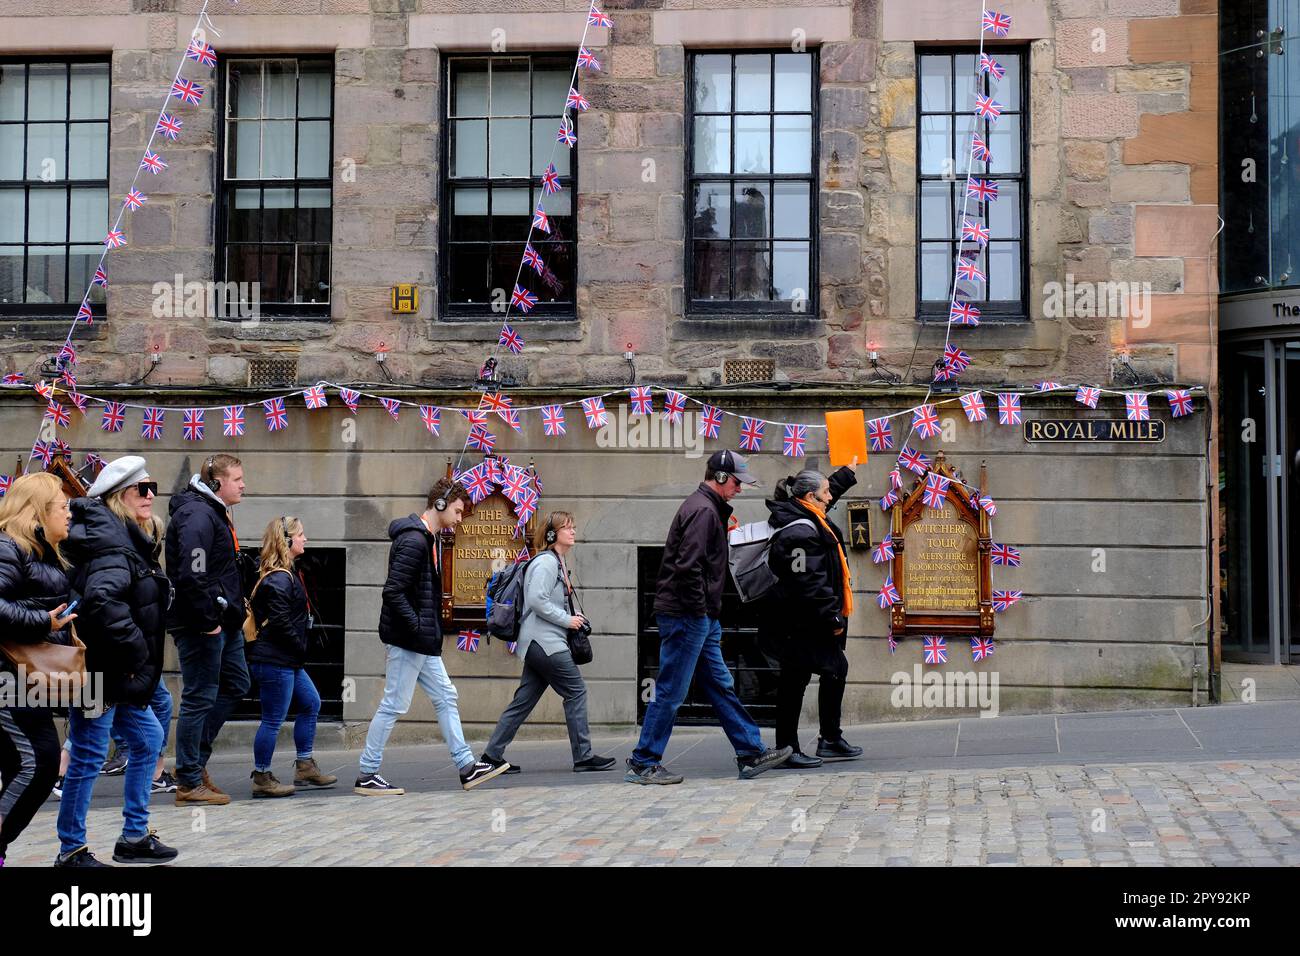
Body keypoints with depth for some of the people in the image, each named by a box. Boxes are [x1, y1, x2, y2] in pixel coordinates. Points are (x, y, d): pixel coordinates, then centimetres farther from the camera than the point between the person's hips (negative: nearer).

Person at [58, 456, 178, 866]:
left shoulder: (132, 541, 13)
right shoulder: (112, 544, -18)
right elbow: (102, 598, -35)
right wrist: (134, 650, -27)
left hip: (119, 675, 11)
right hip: (100, 670, -11)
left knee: (148, 739, 18)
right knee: (88, 757, -2)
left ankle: (134, 838, 27)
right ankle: (71, 851, 9)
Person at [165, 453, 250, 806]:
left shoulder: (215, 513, 17)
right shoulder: (198, 516, -18)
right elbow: (192, 576, -27)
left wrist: (232, 613, 17)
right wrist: (207, 621, -22)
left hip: (223, 622, 11)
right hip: (201, 626, -11)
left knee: (236, 684, 18)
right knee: (199, 698, -4)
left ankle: (196, 758, 24)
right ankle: (189, 783, 5)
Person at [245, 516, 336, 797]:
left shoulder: (289, 574, 15)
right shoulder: (279, 579, -18)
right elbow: (280, 623, -22)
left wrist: (300, 653, 12)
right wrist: (301, 650, -11)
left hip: (288, 660, 11)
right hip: (275, 660, -11)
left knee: (311, 703, 19)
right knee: (273, 719, -3)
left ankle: (305, 767, 26)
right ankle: (262, 778, 5)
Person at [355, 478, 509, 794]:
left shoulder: (431, 539, 14)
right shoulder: (414, 541, -18)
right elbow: (393, 592, -24)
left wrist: (431, 630, 12)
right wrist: (419, 629, -22)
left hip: (424, 641, 11)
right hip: (408, 639, -11)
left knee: (445, 698, 13)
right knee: (394, 705, -3)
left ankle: (467, 767, 20)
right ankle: (366, 777, 6)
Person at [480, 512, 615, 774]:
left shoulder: (558, 563, 19)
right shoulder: (546, 562, -12)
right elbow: (536, 600, -22)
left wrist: (573, 617, 11)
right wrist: (567, 620, -15)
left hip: (539, 644, 10)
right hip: (545, 642, -10)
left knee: (524, 700, 10)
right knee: (576, 691, -6)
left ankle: (492, 755, 12)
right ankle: (583, 757, -2)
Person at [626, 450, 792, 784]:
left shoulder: (709, 507, 18)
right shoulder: (703, 509, -15)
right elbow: (688, 566, -24)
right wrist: (700, 609, -18)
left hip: (701, 619, 11)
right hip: (686, 616, -11)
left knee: (721, 686, 13)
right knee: (670, 693, -4)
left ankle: (751, 754, 18)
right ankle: (642, 764, 2)